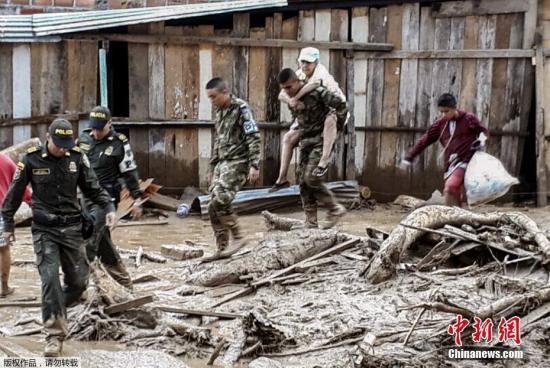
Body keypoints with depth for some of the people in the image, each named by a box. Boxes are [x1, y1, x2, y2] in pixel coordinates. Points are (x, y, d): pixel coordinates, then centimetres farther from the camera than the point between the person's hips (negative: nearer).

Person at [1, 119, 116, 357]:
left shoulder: (77, 158, -1)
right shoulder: (31, 160, -7)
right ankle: (54, 335, -10)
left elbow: (93, 188, 7)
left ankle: (56, 312, 33)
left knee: (78, 281, 5)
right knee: (50, 279, -15)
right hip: (44, 230, -3)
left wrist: (108, 207, -9)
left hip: (71, 227, 3)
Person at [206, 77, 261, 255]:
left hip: (238, 162, -8)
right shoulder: (220, 111, 16)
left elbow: (254, 137, -14)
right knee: (213, 207, 2)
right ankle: (221, 248, 10)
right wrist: (213, 167, 24)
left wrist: (254, 165, -21)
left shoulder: (241, 108, -9)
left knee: (220, 200, -23)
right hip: (222, 163, 8)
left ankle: (238, 237, -10)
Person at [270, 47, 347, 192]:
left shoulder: (320, 71, -24)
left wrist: (296, 98, -46)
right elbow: (281, 95, -13)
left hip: (335, 111, -7)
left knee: (330, 121, -44)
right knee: (288, 138, 1)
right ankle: (282, 179, 6)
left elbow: (315, 82, -50)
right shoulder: (299, 74, -4)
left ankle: (324, 160, -39)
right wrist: (290, 101, -36)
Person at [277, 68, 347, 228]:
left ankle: (335, 209, -1)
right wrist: (298, 132, 14)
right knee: (303, 181, 3)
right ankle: (311, 221, 8)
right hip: (305, 141, 8)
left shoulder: (317, 92, -17)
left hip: (321, 140, -7)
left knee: (311, 178, -18)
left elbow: (342, 105, -16)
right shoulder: (291, 99, 6)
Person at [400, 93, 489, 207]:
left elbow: (484, 130, 13)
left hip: (465, 162, -5)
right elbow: (425, 140, 15)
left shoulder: (468, 119, -1)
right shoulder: (440, 123, 10)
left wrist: (482, 138, -11)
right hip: (450, 166, 6)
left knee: (450, 187, -27)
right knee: (455, 198, 5)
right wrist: (409, 157, 14)